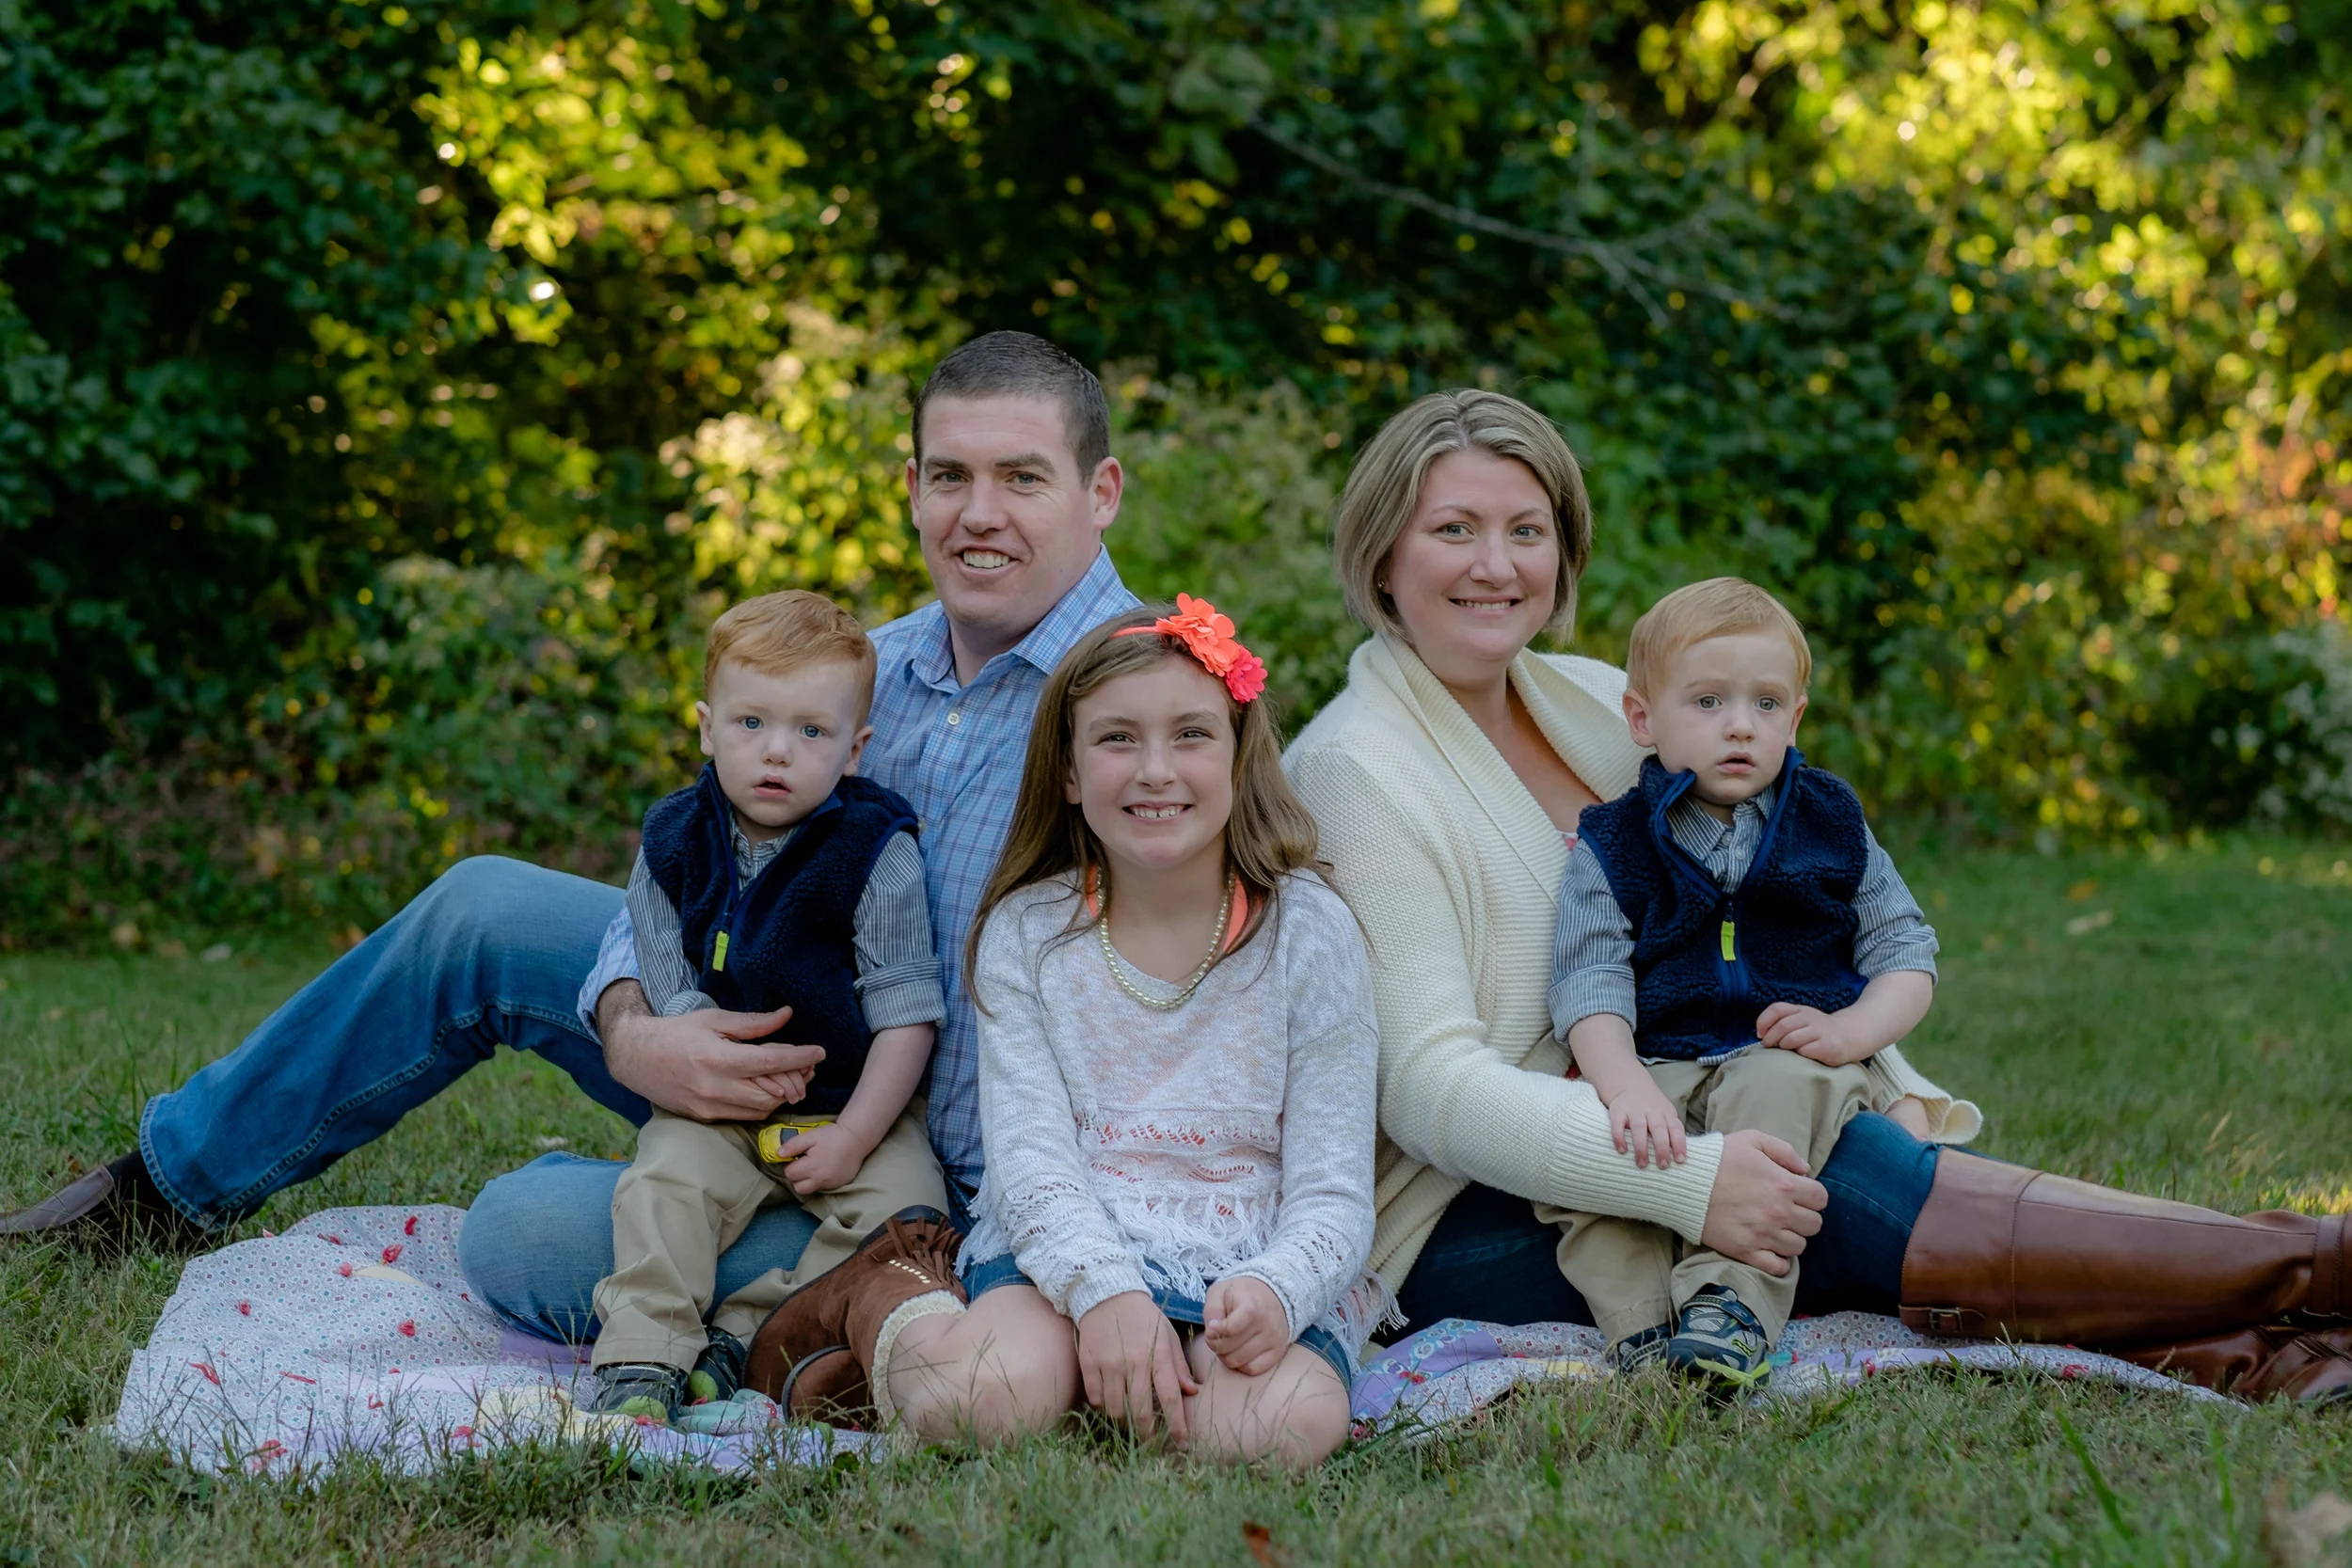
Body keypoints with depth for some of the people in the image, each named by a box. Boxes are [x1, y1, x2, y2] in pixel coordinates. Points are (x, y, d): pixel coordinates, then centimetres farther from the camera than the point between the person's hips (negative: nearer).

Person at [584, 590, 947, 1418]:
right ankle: (642, 1359, -22)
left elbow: (907, 1012, -11)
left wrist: (853, 1137, -17)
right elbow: (664, 983, 0)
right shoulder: (675, 838, -2)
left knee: (903, 1210, -24)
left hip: (859, 1105, -1)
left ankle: (744, 1335, -18)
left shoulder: (877, 852, -12)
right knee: (662, 1184, -25)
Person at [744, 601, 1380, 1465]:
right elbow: (1029, 1152, -6)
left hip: (1259, 1263, 0)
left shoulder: (1310, 931, 1)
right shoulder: (1025, 934, 4)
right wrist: (1105, 1290, -26)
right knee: (987, 1402, -32)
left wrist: (1273, 1291, -26)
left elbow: (1333, 1191, -3)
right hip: (1064, 1246, 0)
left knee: (1289, 1424, -34)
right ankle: (878, 1302, 4)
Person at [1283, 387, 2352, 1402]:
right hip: (1458, 1235, -7)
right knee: (1840, 1182, -25)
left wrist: (1893, 1092, -2)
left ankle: (2223, 1353, -35)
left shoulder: (1591, 702, 10)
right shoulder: (1353, 772, -12)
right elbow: (1427, 1087, -21)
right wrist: (1686, 1182, -31)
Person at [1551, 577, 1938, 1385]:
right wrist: (1625, 1085, -25)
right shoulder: (1612, 848, 6)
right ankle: (1640, 1323, -36)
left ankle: (1733, 1299, -44)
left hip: (1792, 1062, 0)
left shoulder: (1832, 826, 12)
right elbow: (1589, 983, -6)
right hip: (1657, 1068, 0)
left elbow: (1906, 954, 11)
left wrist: (1850, 1030, -11)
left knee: (1777, 1088, -36)